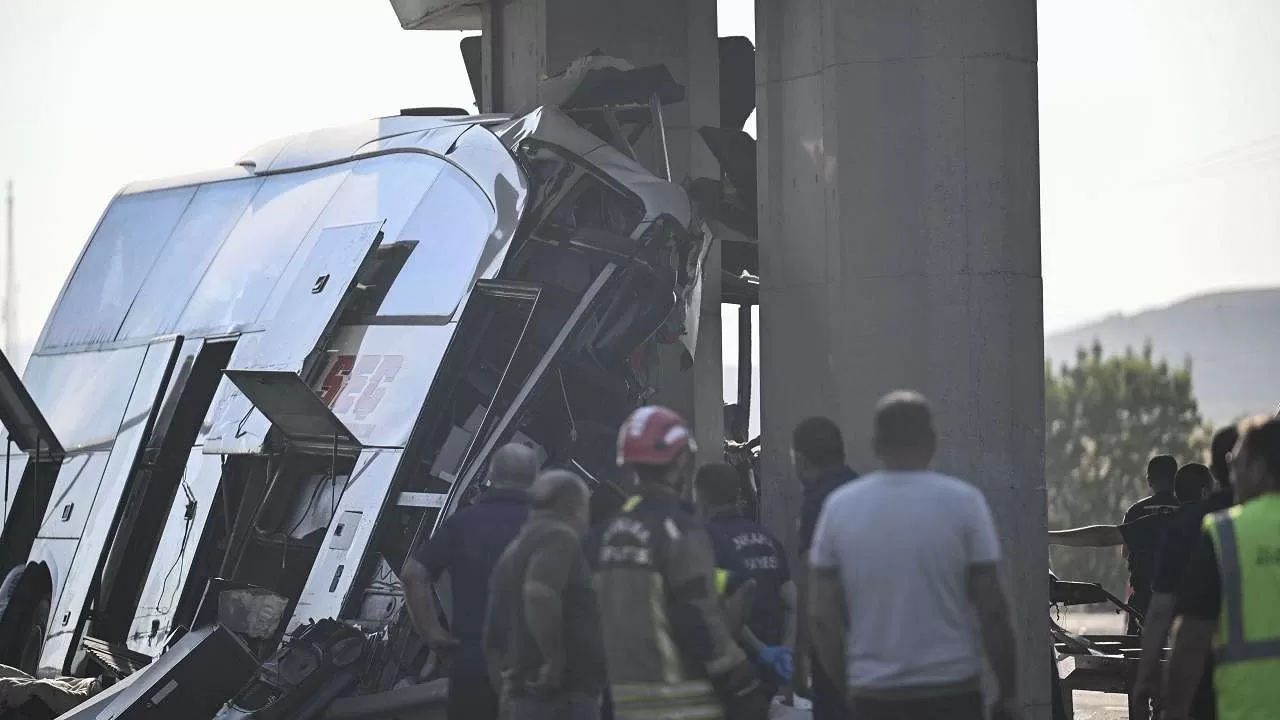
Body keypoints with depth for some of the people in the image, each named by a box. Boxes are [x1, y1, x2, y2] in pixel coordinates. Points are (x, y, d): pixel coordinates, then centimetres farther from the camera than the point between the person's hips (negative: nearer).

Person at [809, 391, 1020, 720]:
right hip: (952, 692, -2)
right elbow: (991, 610, -6)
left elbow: (823, 616, 2)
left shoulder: (840, 507, 1)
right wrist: (1009, 692, 4)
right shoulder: (963, 502, -5)